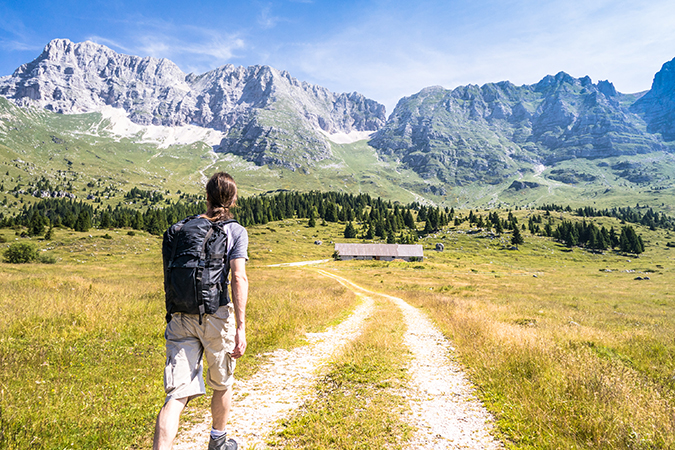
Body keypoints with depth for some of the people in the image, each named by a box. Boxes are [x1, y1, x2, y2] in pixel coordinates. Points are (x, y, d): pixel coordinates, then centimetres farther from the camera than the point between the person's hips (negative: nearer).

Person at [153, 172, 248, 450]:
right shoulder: (236, 231, 0)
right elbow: (238, 278, -11)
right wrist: (241, 328, -13)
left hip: (181, 318, 3)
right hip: (216, 316, -2)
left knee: (176, 395, -1)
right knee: (222, 385, 22)